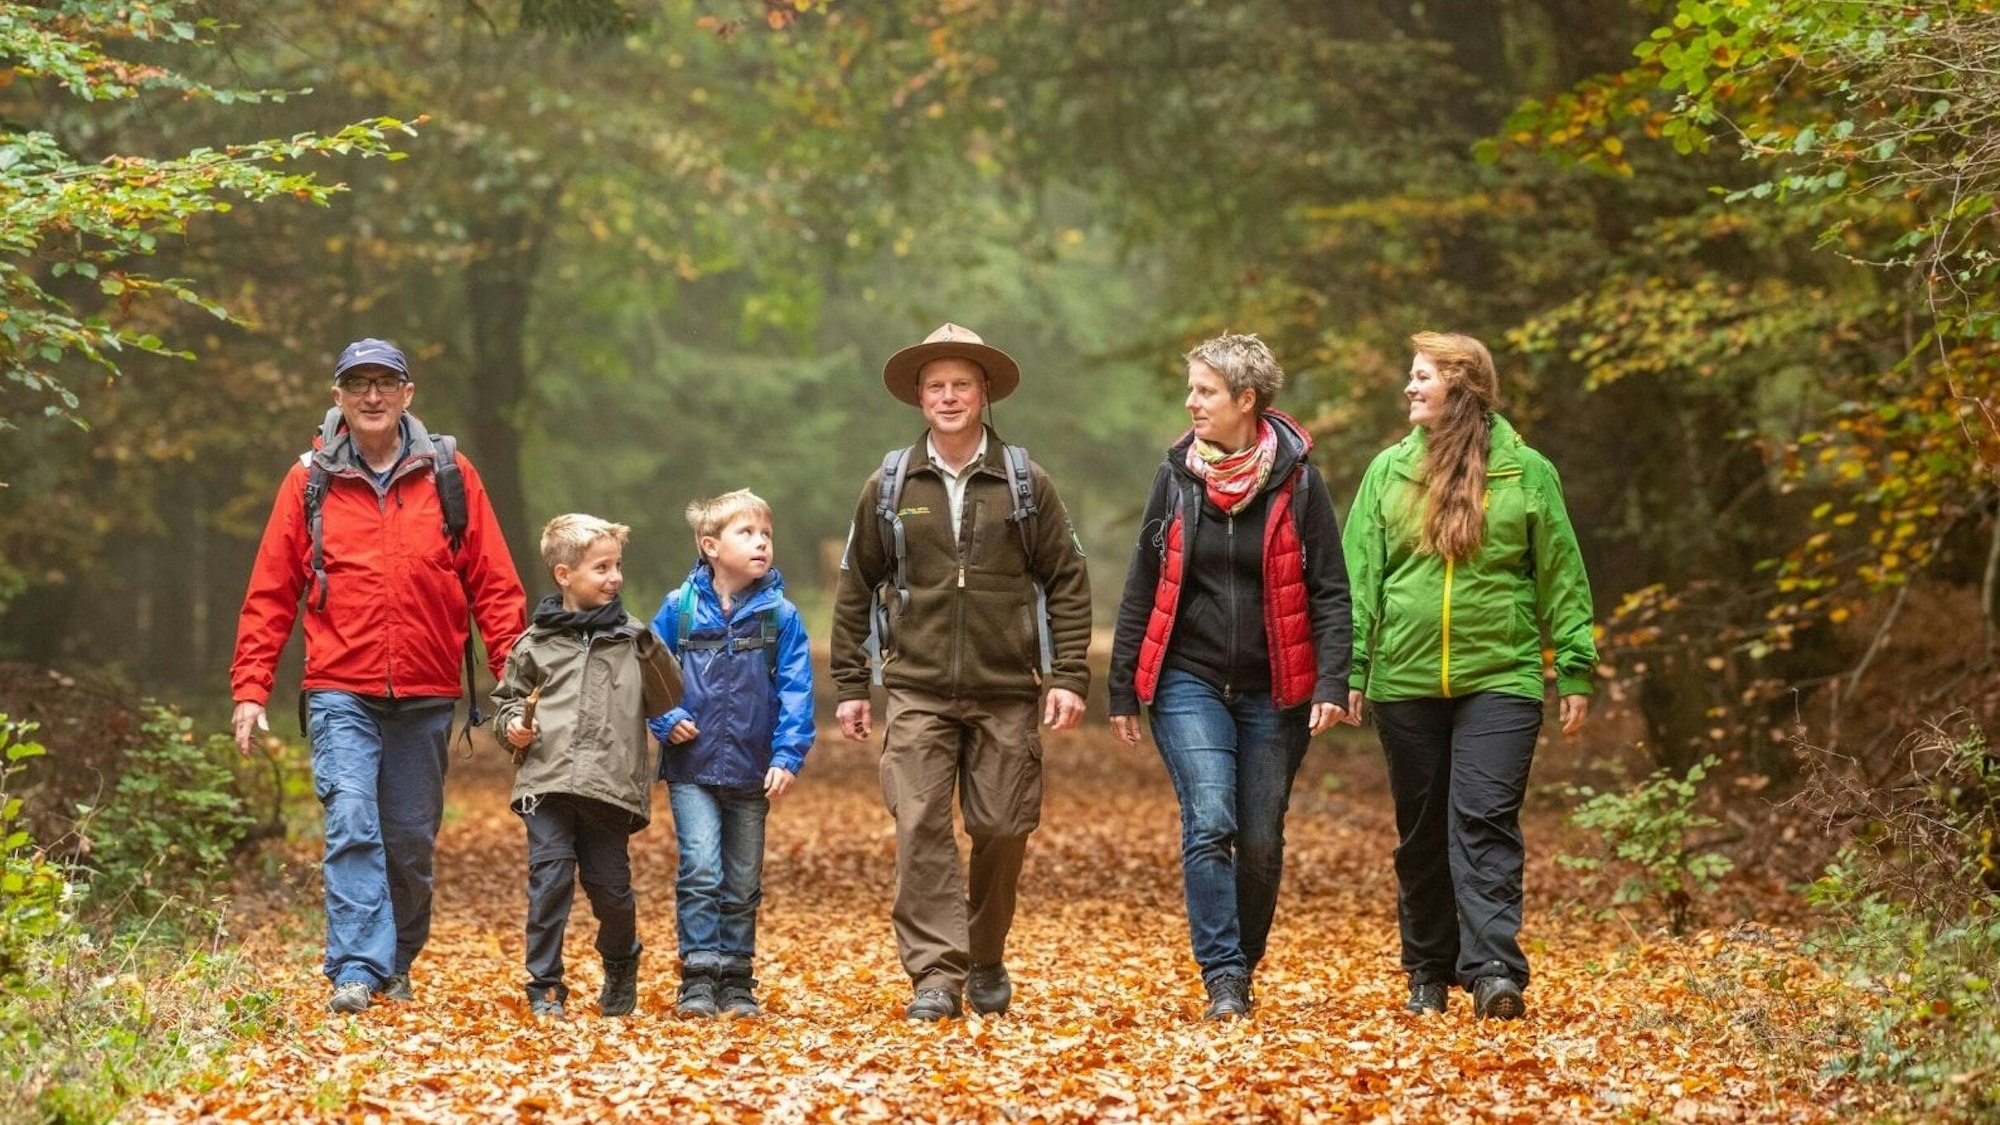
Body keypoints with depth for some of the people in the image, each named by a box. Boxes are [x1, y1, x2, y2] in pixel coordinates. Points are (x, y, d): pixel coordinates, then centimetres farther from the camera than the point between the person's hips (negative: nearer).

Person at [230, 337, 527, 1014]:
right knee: (352, 825, -15)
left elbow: (495, 587, 5)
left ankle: (397, 966, 25)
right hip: (341, 694, -1)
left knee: (412, 840, 8)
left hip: (426, 697, 1)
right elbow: (270, 595, 5)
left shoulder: (450, 476, 5)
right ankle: (355, 971, -15)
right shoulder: (311, 482, 4)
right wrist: (250, 688, -1)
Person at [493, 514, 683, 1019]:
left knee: (611, 887, 6)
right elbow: (507, 698, 20)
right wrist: (514, 725, -1)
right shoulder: (536, 644, 8)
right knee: (550, 881, -6)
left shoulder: (632, 638, 8)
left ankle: (620, 967, 32)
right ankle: (545, 987, 3)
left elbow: (667, 700, 5)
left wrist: (649, 649, -8)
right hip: (546, 783, 0)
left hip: (610, 788, 1)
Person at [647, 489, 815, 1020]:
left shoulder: (780, 615, -2)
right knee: (700, 870, -13)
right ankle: (699, 979, -7)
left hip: (751, 773, 2)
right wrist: (667, 718, -10)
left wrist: (787, 756, -13)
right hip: (692, 769, -2)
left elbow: (795, 691, -4)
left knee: (743, 882, 10)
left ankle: (736, 981, 20)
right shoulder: (679, 608, -2)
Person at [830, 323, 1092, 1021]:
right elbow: (855, 589, 12)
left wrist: (1070, 675, -3)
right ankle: (934, 975, -8)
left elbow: (1068, 583, 6)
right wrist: (850, 686, 8)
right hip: (918, 693, 0)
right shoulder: (890, 487, 6)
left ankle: (986, 963, 24)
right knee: (921, 831, -10)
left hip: (1006, 693, 0)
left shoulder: (1025, 483, 4)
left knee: (1003, 830, 3)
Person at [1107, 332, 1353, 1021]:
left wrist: (1331, 683, -11)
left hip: (1273, 691, 0)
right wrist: (1123, 689, 8)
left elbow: (1328, 591, -1)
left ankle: (1245, 965, 23)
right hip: (1189, 684, 0)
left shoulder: (1296, 481, -2)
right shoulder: (1176, 476, 3)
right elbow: (1142, 587, 9)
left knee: (1261, 841, 3)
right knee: (1210, 823, -15)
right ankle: (1223, 979, -13)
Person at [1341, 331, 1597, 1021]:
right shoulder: (1389, 470, 8)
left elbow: (1562, 576, 4)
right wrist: (1349, 669, -1)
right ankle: (1429, 971, 20)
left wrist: (1575, 671, 1)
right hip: (1406, 681, 3)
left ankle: (1493, 968, -17)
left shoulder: (1525, 472, 2)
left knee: (1485, 822, -12)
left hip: (1499, 679, -3)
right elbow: (1360, 575, 6)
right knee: (1421, 830, 9)